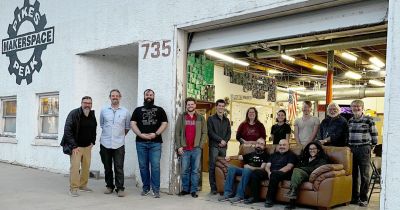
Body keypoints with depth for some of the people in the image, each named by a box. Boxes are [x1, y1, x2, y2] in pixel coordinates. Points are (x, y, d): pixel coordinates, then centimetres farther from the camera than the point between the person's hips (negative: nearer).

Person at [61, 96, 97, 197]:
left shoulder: (92, 115, 5)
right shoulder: (74, 114, -13)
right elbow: (67, 131, -17)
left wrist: (92, 142, 9)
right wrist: (74, 146, -19)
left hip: (87, 146, 6)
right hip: (76, 146, -6)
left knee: (86, 166, 10)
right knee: (75, 166, -11)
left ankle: (83, 185, 25)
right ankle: (73, 188, -2)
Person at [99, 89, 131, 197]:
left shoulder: (125, 112, 4)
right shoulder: (104, 110, 7)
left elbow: (127, 127, 13)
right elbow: (101, 124, 18)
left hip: (119, 144, -2)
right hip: (105, 143, 2)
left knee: (119, 167, -5)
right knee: (107, 167, 9)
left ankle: (120, 188, 1)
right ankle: (109, 186, 22)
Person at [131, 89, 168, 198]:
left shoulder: (159, 110, 13)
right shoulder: (138, 110, 15)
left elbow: (164, 123, 4)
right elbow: (133, 124, 5)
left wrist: (155, 134, -11)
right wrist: (140, 134, -10)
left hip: (155, 142, -1)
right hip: (141, 142, 2)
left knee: (155, 166, -6)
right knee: (143, 166, 5)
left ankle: (156, 189, 0)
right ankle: (145, 188, 15)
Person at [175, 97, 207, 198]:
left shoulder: (201, 118, 8)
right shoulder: (181, 117, 8)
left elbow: (204, 133, 5)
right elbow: (177, 132, 4)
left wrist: (200, 145, -5)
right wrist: (179, 146, -4)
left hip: (196, 149, 0)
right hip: (184, 149, 0)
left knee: (195, 170, 2)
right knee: (184, 170, 4)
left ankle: (194, 190, 10)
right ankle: (185, 189, 16)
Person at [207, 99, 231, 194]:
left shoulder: (227, 120, 18)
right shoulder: (211, 119, 5)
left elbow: (229, 133, 13)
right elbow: (211, 132, -5)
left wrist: (225, 141, -5)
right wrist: (220, 140, -11)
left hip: (223, 146, 4)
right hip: (214, 146, -4)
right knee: (213, 167, -5)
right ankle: (213, 188, -2)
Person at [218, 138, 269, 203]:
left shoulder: (265, 155, 9)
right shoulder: (251, 154, 27)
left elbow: (262, 168, -4)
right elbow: (239, 157, 27)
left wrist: (250, 167, -14)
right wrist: (230, 157, 9)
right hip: (245, 170, 6)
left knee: (246, 170, -39)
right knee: (231, 168, -20)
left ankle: (239, 196, -39)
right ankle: (228, 193, -25)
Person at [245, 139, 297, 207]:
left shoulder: (291, 155, 9)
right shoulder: (274, 154, 26)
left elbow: (289, 167, -7)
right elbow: (267, 165, 16)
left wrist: (276, 171, -20)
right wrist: (269, 172, -9)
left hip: (283, 173, -6)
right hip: (270, 172, 6)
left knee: (275, 174, -39)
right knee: (255, 173, -16)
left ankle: (270, 199, -35)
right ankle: (254, 197, -15)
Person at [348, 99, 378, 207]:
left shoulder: (368, 120, -4)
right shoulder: (350, 121, 11)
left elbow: (374, 134, -1)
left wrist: (371, 146, -2)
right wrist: (348, 146, 13)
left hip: (364, 149, -5)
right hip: (352, 149, 5)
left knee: (364, 175, 0)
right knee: (353, 174, 9)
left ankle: (363, 198, 9)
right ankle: (354, 197, 19)